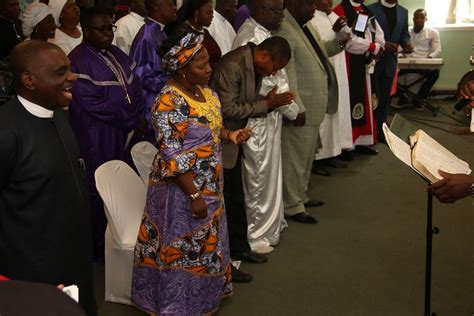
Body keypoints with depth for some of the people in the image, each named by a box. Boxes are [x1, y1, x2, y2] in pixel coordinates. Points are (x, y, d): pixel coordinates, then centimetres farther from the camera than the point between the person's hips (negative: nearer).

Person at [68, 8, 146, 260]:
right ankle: (101, 249, 19)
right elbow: (94, 105, -20)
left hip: (128, 135, 7)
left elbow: (134, 86, 13)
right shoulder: (79, 62, -15)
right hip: (99, 142, -7)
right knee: (101, 191, 4)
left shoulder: (116, 54, 11)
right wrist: (132, 121, -13)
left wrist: (139, 117, -4)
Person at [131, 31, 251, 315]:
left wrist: (229, 135, -4)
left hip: (210, 185, 9)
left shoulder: (205, 92, 2)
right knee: (185, 249, 7)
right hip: (183, 189, -9)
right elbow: (173, 157, -24)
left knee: (206, 244, 21)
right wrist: (194, 195, -23)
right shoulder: (170, 102, -24)